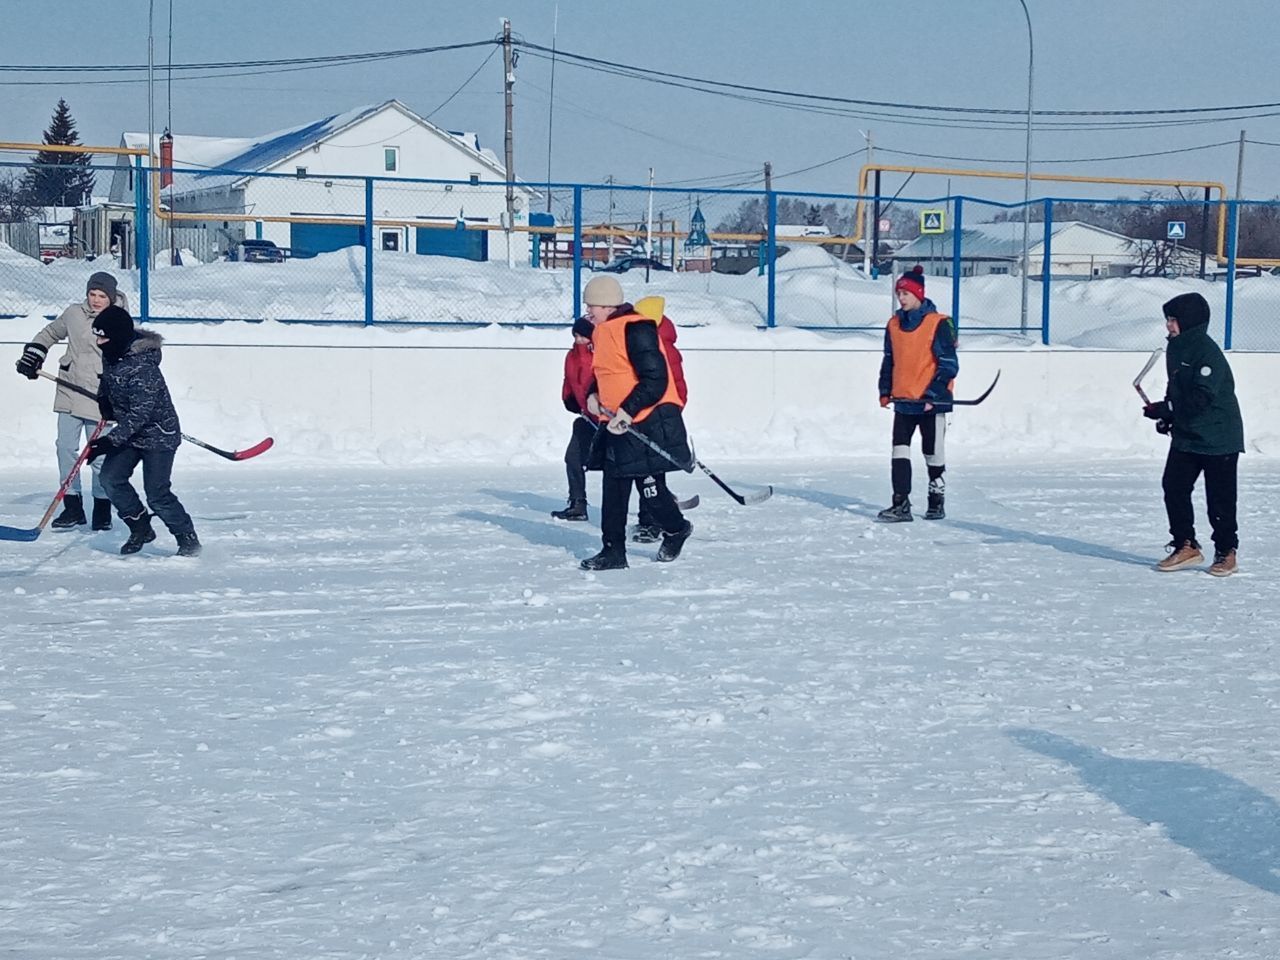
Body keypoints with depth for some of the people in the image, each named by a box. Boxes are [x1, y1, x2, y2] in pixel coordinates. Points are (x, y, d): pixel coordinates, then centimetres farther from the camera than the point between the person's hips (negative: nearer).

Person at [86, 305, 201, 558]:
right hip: (129, 432, 9)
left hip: (158, 435, -9)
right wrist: (104, 399, 5)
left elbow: (140, 415, -31)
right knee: (111, 478, -2)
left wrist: (110, 441, -33)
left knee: (157, 494, -10)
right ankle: (141, 528, 14)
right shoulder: (111, 355, -3)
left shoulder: (142, 367, -30)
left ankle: (188, 540, 6)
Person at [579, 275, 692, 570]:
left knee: (651, 487, 0)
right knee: (613, 487, 6)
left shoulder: (636, 330, -18)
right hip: (617, 424, 9)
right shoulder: (603, 332, 13)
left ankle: (676, 529, 27)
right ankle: (614, 551, 10)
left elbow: (655, 380, -22)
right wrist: (594, 395, 6)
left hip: (649, 422, -9)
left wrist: (627, 411, -24)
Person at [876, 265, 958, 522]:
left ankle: (937, 501, 21)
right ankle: (901, 504, -1)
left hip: (931, 402, -5)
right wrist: (885, 390, 8)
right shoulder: (894, 324, 8)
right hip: (903, 401, 5)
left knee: (933, 453, 7)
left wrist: (934, 394, -16)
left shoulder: (938, 324, -11)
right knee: (899, 451, -1)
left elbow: (949, 364, -11)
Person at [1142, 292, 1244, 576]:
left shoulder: (1208, 352, -19)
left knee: (1220, 497, 0)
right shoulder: (1175, 349, 8)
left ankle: (1226, 552, 12)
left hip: (1218, 438, -8)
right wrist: (1167, 416, 6)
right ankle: (1186, 546, 11)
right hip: (1185, 436, 8)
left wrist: (1164, 409, -22)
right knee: (1173, 488, 2)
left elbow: (1202, 398, -25)